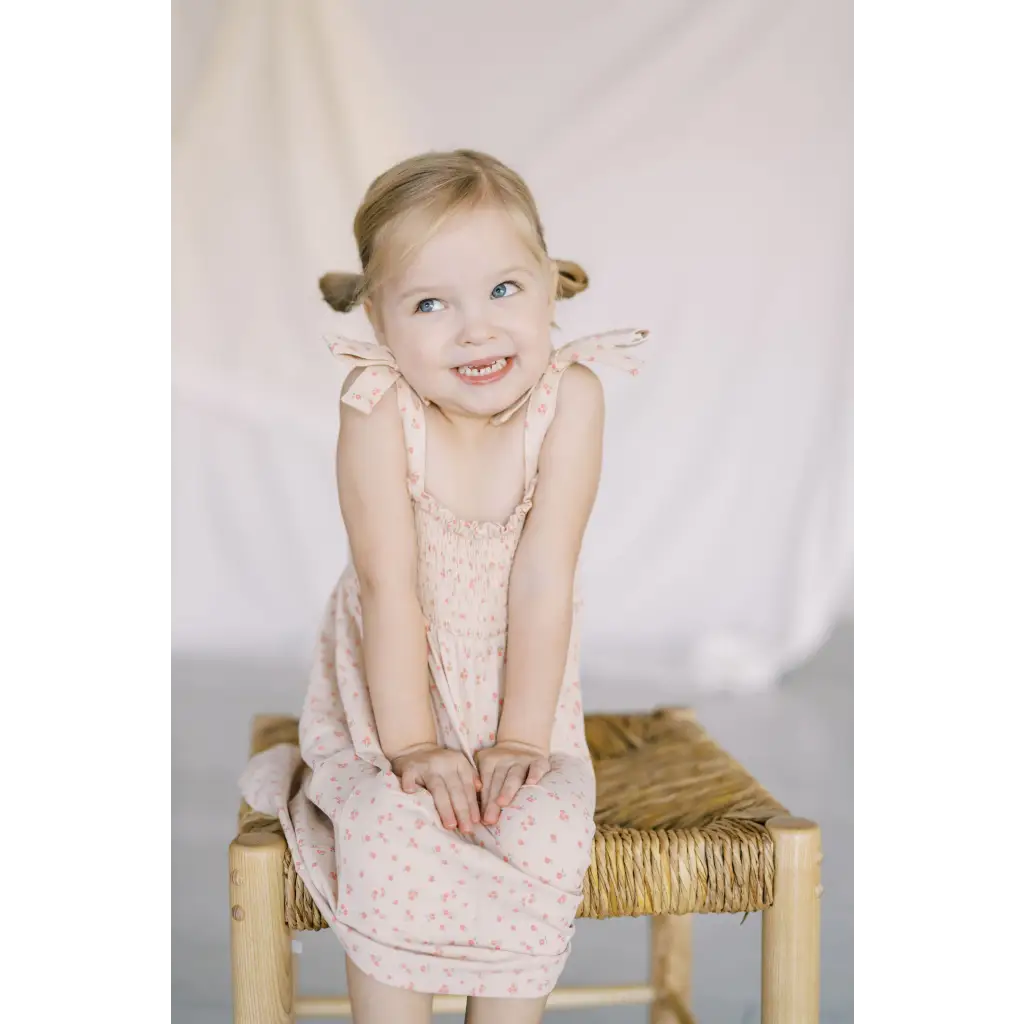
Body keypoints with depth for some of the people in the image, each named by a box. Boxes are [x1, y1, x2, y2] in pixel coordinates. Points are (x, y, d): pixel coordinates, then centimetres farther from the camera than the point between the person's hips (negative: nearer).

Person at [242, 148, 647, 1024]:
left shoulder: (570, 396, -16)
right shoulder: (378, 407, -19)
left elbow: (542, 580, -17)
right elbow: (391, 584, -19)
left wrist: (519, 738, -18)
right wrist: (412, 744, -20)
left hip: (521, 684, 1)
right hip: (389, 691, -1)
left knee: (547, 834, -21)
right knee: (388, 837, -24)